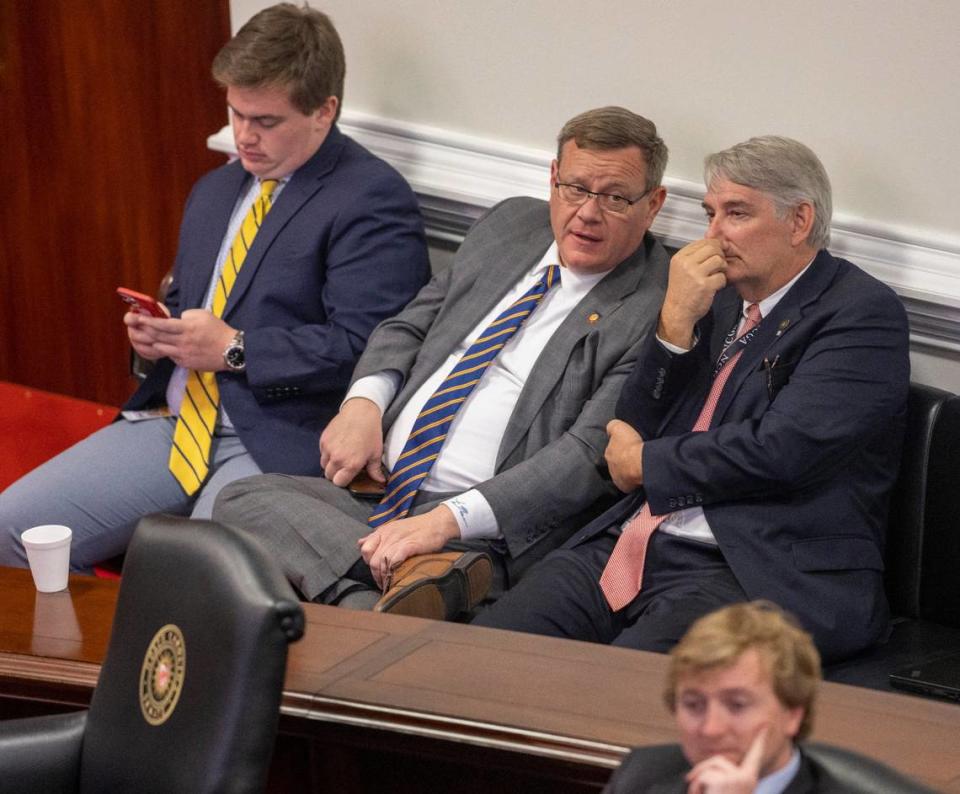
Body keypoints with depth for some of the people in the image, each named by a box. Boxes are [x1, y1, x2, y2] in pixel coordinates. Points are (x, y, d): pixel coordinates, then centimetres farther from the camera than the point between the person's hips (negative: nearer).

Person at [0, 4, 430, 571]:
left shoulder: (374, 200, -7)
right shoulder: (215, 193, 21)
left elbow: (359, 348, -16)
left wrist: (234, 349, -15)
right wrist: (155, 333, 7)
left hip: (279, 445, -8)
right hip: (175, 424, 8)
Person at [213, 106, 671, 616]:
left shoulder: (655, 310, -5)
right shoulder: (510, 225, 17)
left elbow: (592, 454, -15)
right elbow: (411, 324, 24)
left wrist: (449, 519, -24)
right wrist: (363, 401, 1)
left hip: (485, 534, -9)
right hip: (377, 490, 9)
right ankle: (416, 573, -37)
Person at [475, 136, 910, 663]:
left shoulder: (862, 313, -2)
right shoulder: (718, 299, 19)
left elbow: (782, 451, -15)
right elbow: (632, 429, 15)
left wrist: (644, 463, -2)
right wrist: (675, 322, 0)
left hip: (751, 572, -7)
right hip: (632, 543, 7)